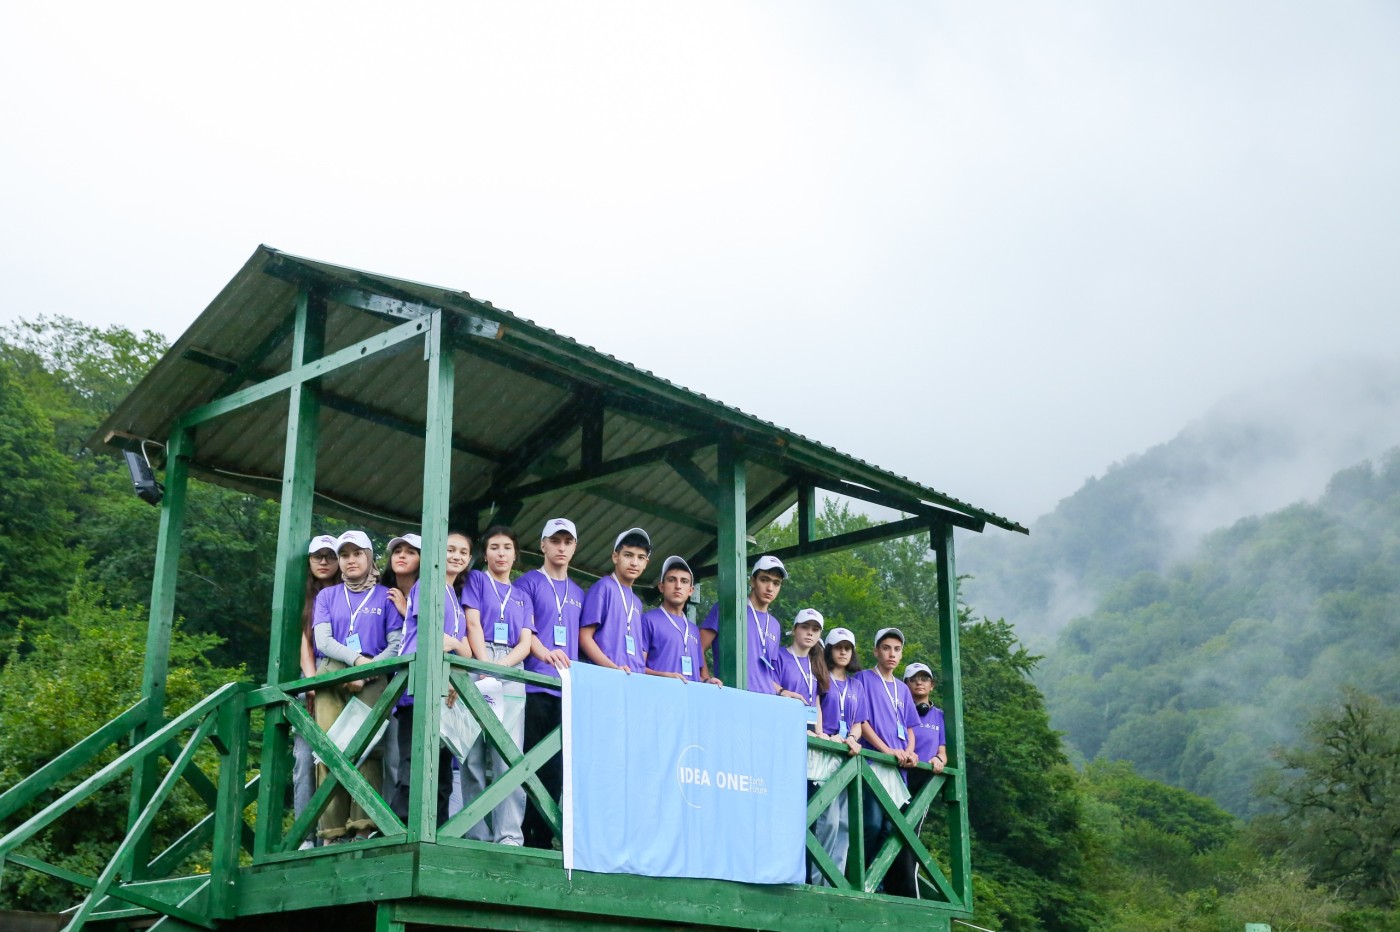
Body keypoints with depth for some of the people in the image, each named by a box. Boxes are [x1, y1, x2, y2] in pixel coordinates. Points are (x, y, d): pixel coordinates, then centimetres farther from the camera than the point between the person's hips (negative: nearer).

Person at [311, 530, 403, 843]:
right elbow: (323, 640, 6)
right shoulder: (327, 596, 19)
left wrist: (368, 671, -12)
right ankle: (333, 833, -13)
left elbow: (396, 644, 3)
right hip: (331, 676, 2)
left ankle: (364, 828, -22)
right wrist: (357, 659, -10)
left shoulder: (385, 596, 13)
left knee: (368, 747, -17)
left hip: (372, 680, -2)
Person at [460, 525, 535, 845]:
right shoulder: (477, 580, 15)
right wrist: (485, 666, -13)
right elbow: (473, 624, 2)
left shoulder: (522, 597, 24)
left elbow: (525, 643, 12)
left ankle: (509, 836, -13)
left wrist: (500, 666, -9)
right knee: (474, 755, -8)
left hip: (512, 673, 3)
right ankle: (477, 835, -9)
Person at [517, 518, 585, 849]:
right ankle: (523, 834, -5)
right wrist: (546, 654, -25)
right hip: (534, 684, -4)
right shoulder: (528, 583, 6)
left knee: (557, 763, 1)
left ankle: (544, 835, 5)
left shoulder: (578, 594, 21)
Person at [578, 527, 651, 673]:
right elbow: (584, 636, -6)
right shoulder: (603, 587, 1)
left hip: (635, 678, 6)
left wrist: (641, 671, 2)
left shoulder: (637, 603, 22)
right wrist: (613, 668, -18)